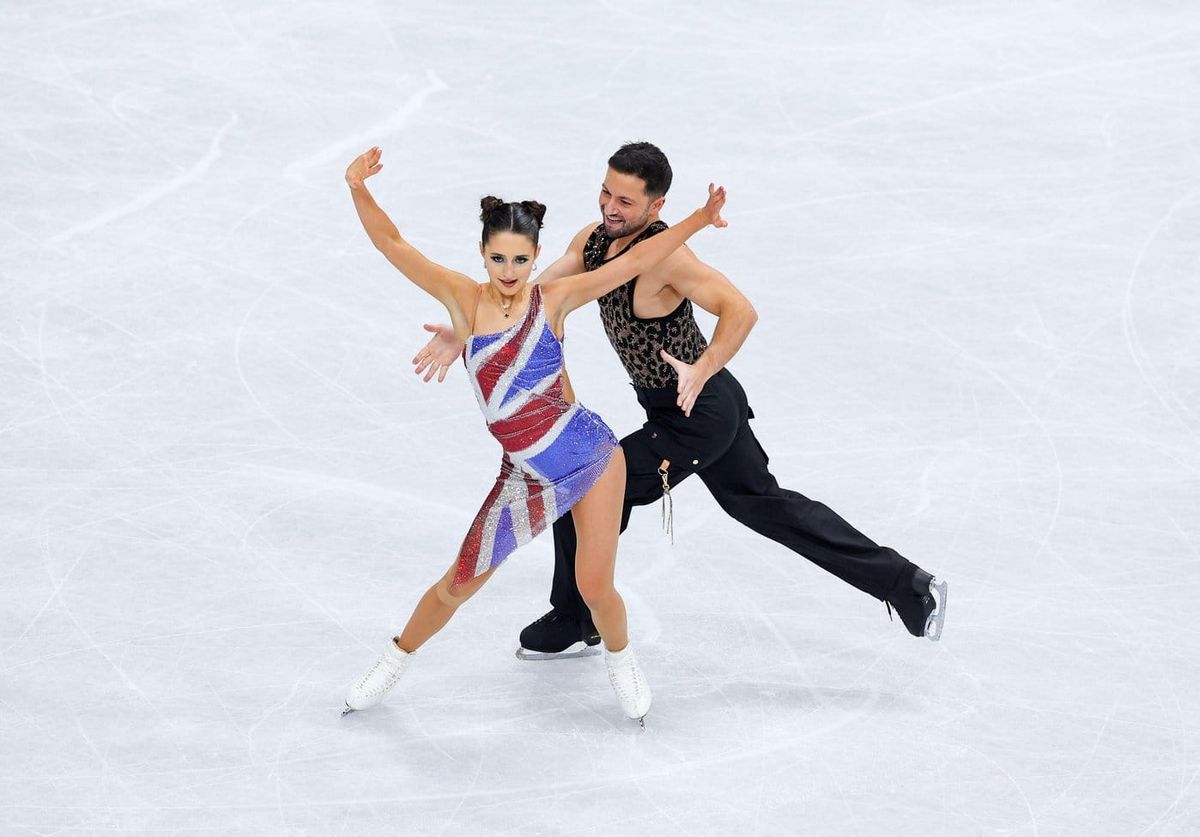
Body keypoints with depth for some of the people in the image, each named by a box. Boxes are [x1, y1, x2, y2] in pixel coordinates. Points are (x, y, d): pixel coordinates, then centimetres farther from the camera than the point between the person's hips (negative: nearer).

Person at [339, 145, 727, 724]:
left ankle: (620, 660, 34)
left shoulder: (553, 301, -7)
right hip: (525, 476, 1)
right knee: (460, 584, 9)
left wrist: (699, 220, -12)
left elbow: (636, 261, -6)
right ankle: (395, 661, 34)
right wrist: (359, 190, -28)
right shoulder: (462, 298, -7)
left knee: (595, 587, 1)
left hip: (591, 455, -1)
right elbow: (390, 243, -12)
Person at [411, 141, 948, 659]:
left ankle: (573, 625, 22)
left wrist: (701, 371, -46)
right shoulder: (593, 241, 0)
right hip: (715, 404, 10)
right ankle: (907, 586, 24)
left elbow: (740, 311, -33)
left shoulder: (662, 254, -26)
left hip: (695, 415, -10)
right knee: (764, 504, 19)